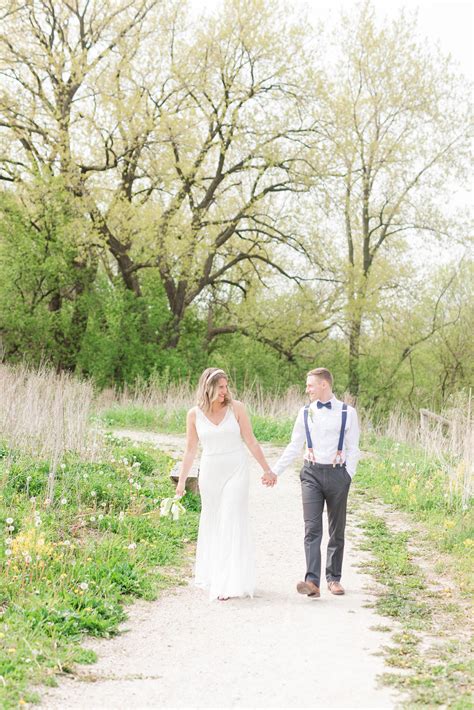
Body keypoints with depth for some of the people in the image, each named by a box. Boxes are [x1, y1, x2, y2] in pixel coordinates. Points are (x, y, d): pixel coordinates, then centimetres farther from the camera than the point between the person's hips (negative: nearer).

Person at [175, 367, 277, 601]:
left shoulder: (236, 408, -5)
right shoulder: (194, 414, -1)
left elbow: (251, 442, 0)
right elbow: (190, 450, 6)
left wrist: (267, 469, 1)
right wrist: (181, 481, 7)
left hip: (236, 471, -2)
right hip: (210, 472, 2)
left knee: (232, 524, -7)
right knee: (211, 524, 13)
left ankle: (229, 583, -7)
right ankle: (210, 575, 28)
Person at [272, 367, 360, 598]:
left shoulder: (347, 413, 1)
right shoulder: (305, 412, 8)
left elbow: (353, 449, 2)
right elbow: (294, 447, 13)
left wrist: (347, 476, -8)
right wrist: (274, 471, 8)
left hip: (337, 473, -1)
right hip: (311, 473, 1)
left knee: (337, 531, 8)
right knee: (312, 528, -10)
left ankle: (334, 578, 20)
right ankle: (312, 581, -19)